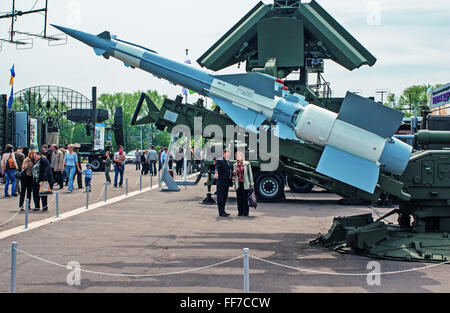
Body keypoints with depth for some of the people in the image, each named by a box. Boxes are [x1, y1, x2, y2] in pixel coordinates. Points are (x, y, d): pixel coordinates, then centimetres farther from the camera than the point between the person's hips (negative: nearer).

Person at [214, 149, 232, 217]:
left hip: (227, 183, 9)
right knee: (220, 197, -4)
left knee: (225, 197, 14)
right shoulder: (219, 161, -11)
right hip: (221, 183, -9)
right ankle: (221, 212, -1)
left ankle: (223, 211, 23)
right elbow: (217, 168, -29)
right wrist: (216, 173, -48)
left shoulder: (228, 161, 18)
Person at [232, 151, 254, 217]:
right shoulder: (235, 165, 14)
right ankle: (240, 212, 10)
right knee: (239, 198, 3)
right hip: (238, 184, 4)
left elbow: (250, 173, 2)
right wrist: (234, 174, -1)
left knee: (245, 198, -3)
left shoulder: (247, 164, 1)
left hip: (245, 183, -4)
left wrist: (251, 182, -3)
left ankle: (245, 212, 2)